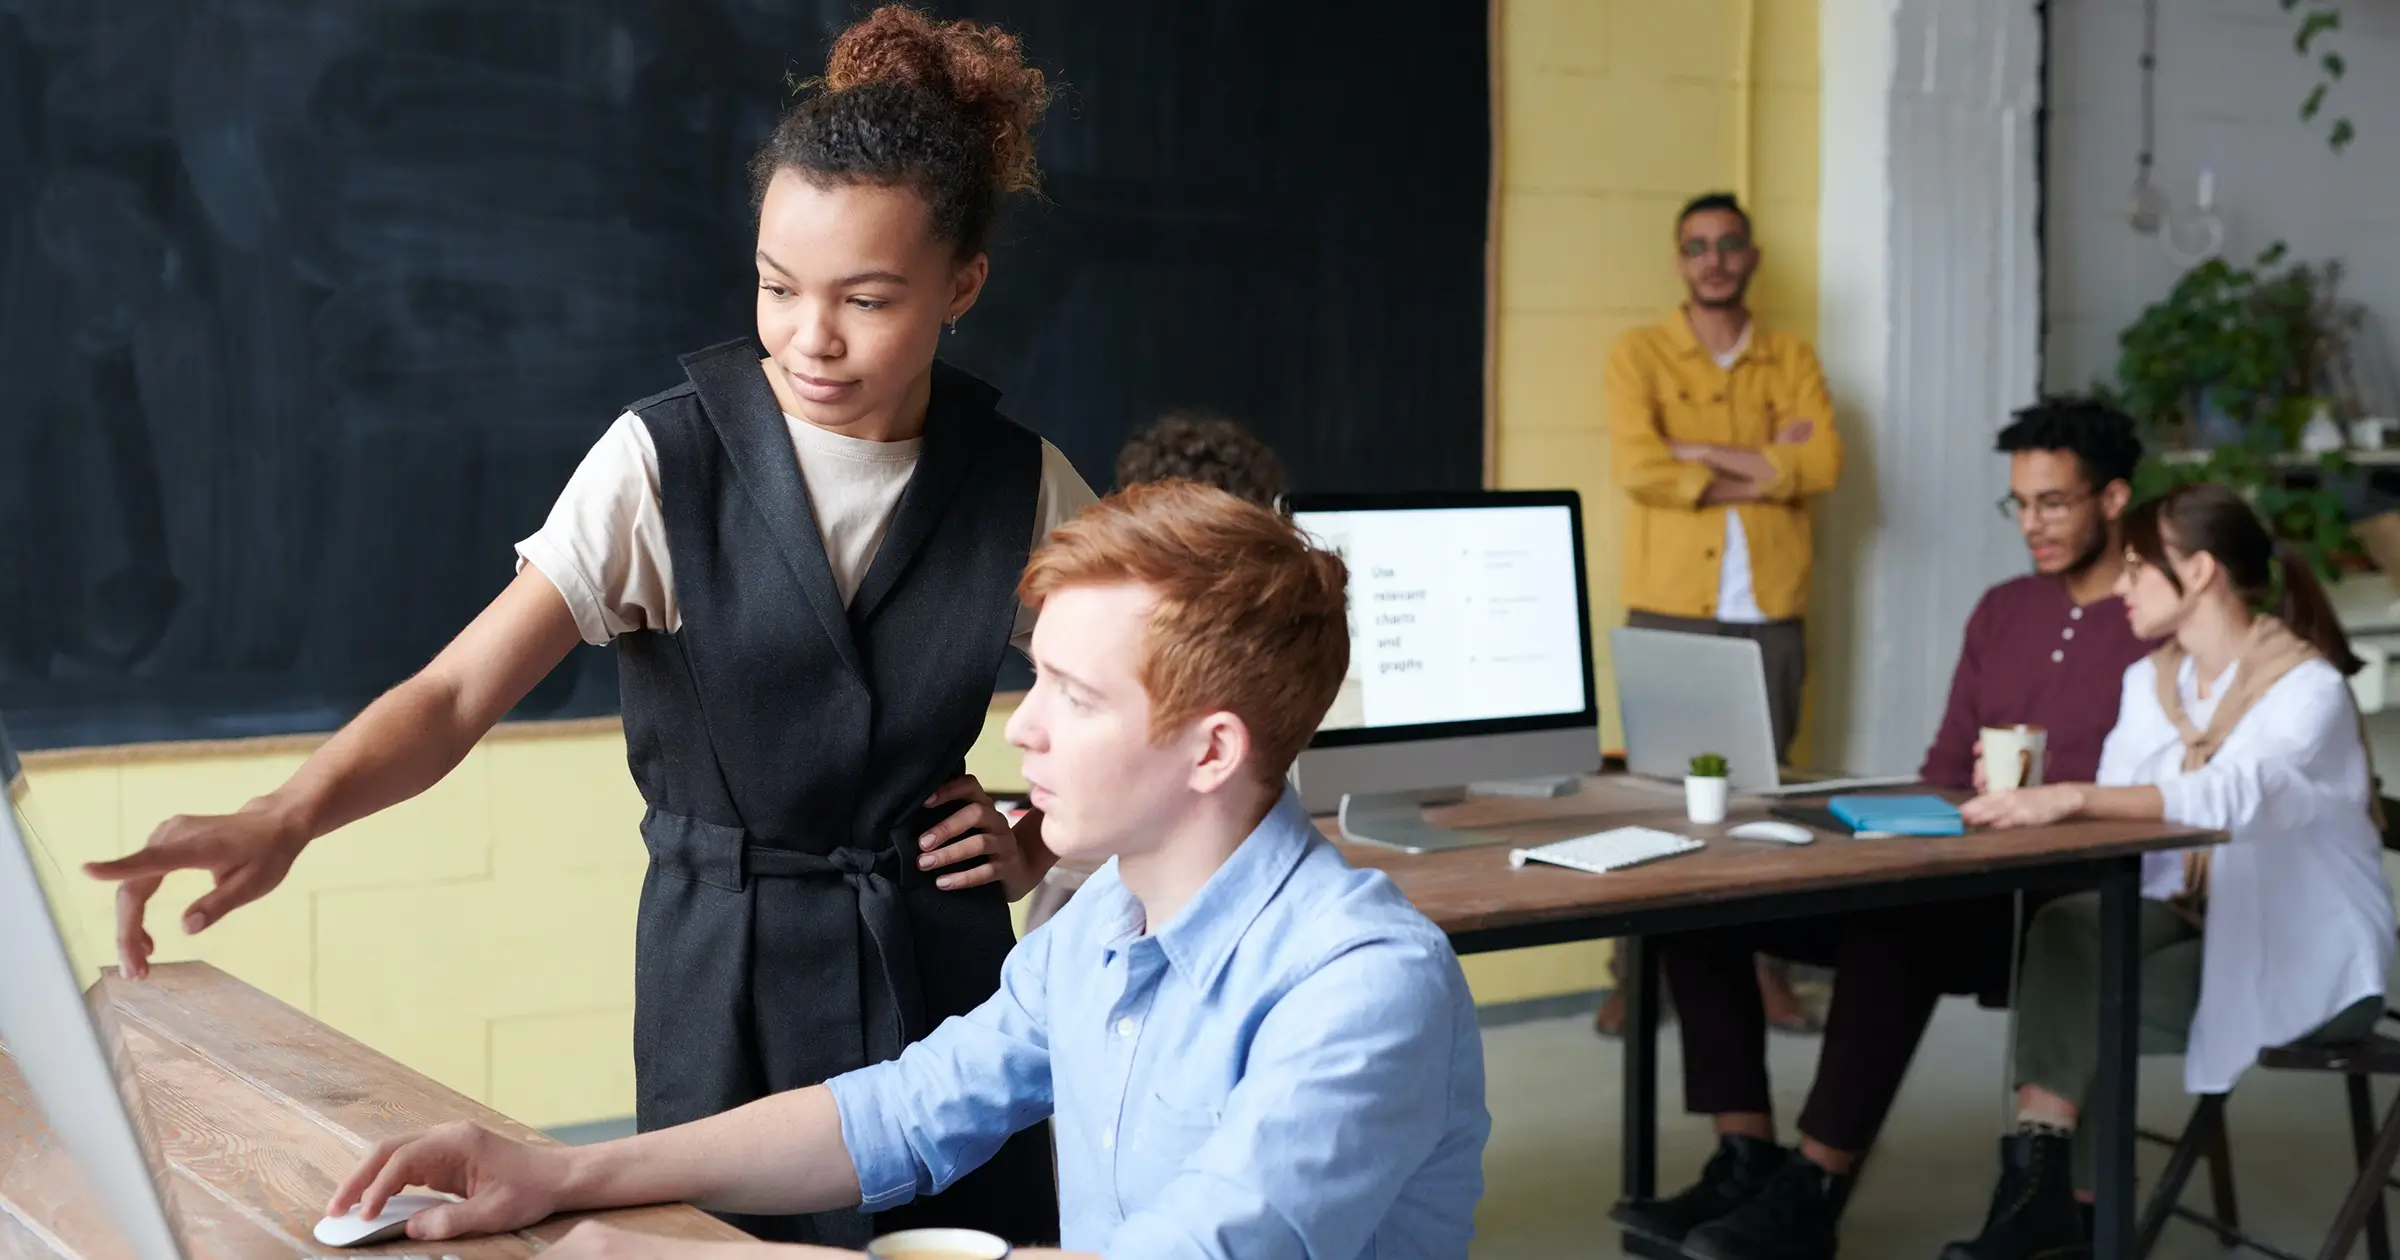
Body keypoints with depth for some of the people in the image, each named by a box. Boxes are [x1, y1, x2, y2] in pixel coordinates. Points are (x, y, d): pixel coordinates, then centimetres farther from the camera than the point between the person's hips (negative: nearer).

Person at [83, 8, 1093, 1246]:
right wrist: (284, 819, -35)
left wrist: (1039, 844, -2)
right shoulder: (664, 461, -11)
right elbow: (457, 692, -19)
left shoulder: (1024, 489, -4)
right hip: (724, 967, -2)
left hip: (942, 962, 2)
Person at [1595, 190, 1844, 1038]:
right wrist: (1763, 468, -8)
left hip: (1770, 610, 2)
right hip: (1669, 608, -2)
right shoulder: (1639, 356, 5)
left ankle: (1767, 967, 13)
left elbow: (1823, 464, -5)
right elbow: (1638, 467, -12)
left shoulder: (1792, 362, 12)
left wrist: (1702, 454, -10)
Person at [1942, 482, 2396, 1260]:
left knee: (2089, 1005, -22)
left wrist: (2072, 797, -49)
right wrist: (2032, 806, -27)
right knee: (2066, 928, -24)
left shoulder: (2309, 690, -17)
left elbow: (2232, 797, -37)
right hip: (2196, 914, 6)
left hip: (2305, 955, -5)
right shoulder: (2149, 681, 5)